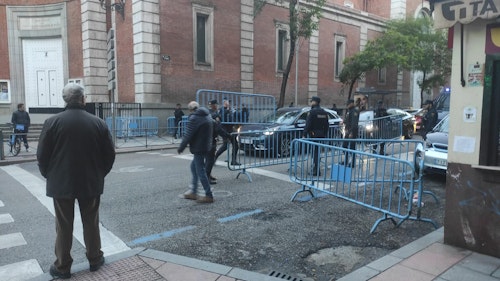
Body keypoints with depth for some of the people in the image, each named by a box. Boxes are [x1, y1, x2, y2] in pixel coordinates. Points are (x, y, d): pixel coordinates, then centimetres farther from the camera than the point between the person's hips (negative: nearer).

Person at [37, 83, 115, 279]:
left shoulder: (53, 122, -9)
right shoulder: (98, 123, -4)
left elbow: (42, 155, -5)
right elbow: (110, 154, -1)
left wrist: (49, 176, 11)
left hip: (61, 183, -1)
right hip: (91, 183, 1)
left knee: (63, 226, 9)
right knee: (91, 223, 14)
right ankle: (95, 259, 26)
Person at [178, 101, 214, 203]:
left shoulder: (194, 118, -16)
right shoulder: (207, 115, 12)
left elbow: (188, 135, -16)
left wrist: (181, 148, -6)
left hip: (198, 148, -10)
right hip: (206, 146, 10)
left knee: (200, 171, -3)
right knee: (194, 167, 21)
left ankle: (209, 196, 1)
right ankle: (193, 192, 27)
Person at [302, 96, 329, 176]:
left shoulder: (312, 112, -12)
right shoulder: (324, 112, 11)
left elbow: (308, 124, -16)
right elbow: (326, 125, 15)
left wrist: (304, 135, -14)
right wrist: (325, 135, 21)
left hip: (313, 135, -7)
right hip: (321, 135, 7)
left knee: (315, 152, -4)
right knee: (316, 152, 16)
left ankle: (316, 171, -4)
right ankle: (315, 169, 23)